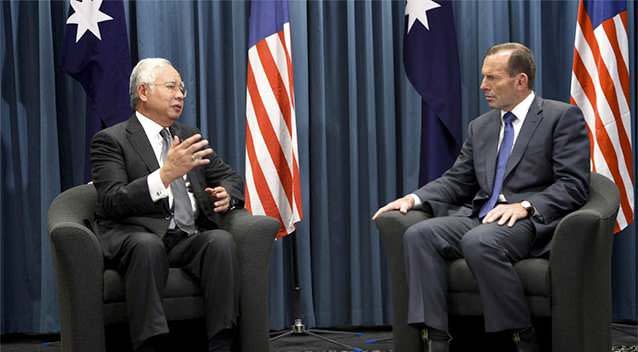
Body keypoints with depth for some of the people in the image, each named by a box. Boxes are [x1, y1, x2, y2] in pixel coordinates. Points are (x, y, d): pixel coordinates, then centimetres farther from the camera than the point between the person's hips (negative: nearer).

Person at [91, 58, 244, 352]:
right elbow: (112, 203, -11)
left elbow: (231, 178, 25)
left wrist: (227, 194, -2)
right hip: (136, 237, -4)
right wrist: (166, 174, -24)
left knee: (221, 240, -28)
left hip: (189, 239, 5)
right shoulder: (111, 140, 3)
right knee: (148, 245, -38)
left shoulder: (189, 136, 22)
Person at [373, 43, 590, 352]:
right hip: (480, 216, 6)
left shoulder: (562, 117, 1)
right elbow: (456, 180, 19)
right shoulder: (480, 126, 21)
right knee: (419, 234, -21)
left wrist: (525, 206, -22)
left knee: (479, 241, -36)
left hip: (533, 221, -6)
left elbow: (573, 184, -8)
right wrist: (414, 198, 0)